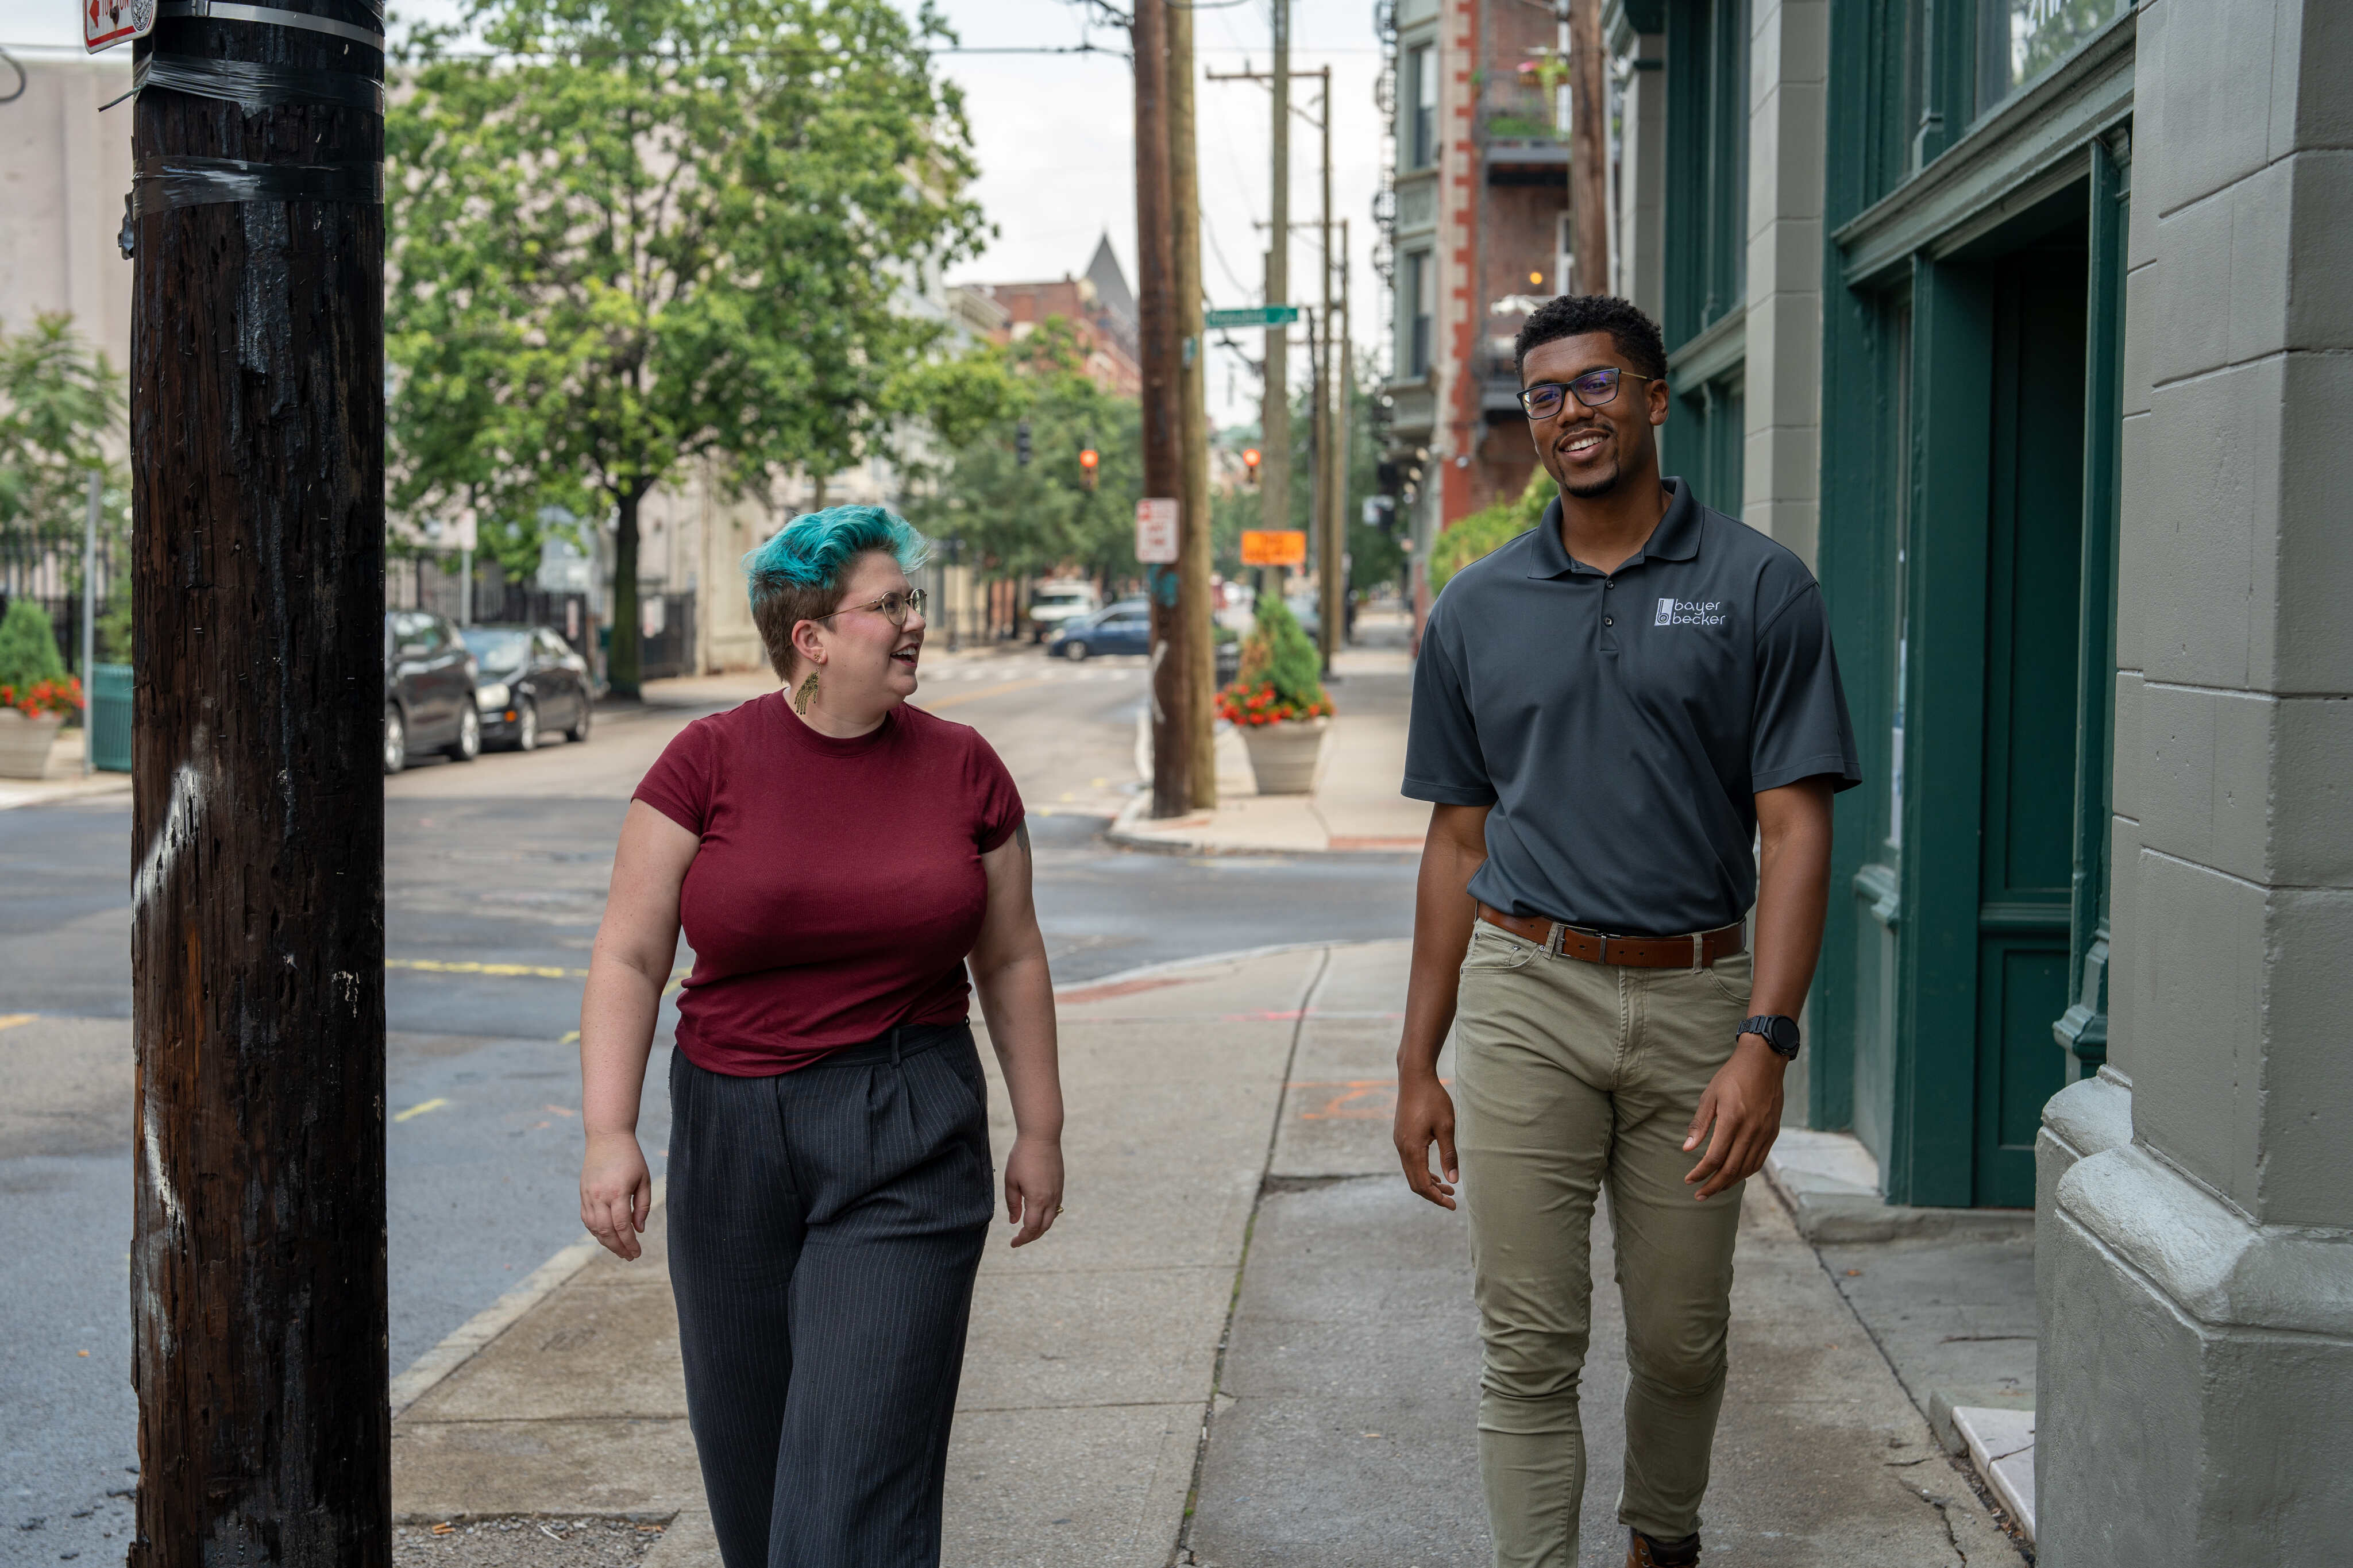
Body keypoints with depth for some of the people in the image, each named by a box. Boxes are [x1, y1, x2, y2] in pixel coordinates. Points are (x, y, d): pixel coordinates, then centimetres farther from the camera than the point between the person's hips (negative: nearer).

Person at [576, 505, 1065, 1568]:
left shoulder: (962, 769, 0)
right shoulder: (710, 761, -5)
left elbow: (1011, 961, 9)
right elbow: (629, 959, -5)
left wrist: (1039, 1130, 10)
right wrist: (610, 1133, -13)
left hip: (908, 1146, 0)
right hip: (734, 1138, 1)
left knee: (861, 1469, -6)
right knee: (749, 1446, 15)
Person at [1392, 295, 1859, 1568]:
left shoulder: (1758, 588, -1)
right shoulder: (1477, 609, 7)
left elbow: (1794, 830, -5)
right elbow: (1458, 844, 11)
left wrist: (1764, 1041, -17)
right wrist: (1419, 1064, 8)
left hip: (1698, 998, -1)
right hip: (1527, 997, 1)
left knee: (1681, 1338, 13)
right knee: (1530, 1346, 0)